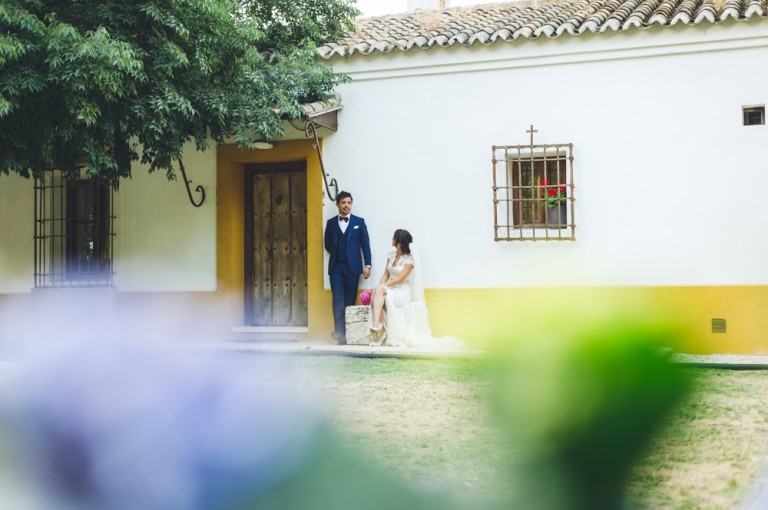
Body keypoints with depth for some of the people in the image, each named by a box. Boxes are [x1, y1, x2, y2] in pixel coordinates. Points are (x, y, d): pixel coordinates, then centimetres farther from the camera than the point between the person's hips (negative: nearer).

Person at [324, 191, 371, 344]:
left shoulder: (359, 222, 5)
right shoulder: (331, 223, 9)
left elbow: (365, 244, 2)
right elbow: (328, 244, 17)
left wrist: (367, 265, -4)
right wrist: (337, 254, 8)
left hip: (353, 267, -1)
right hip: (336, 267, 1)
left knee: (350, 301, 1)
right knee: (338, 300, -10)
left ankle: (348, 333, 4)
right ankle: (339, 331, -17)